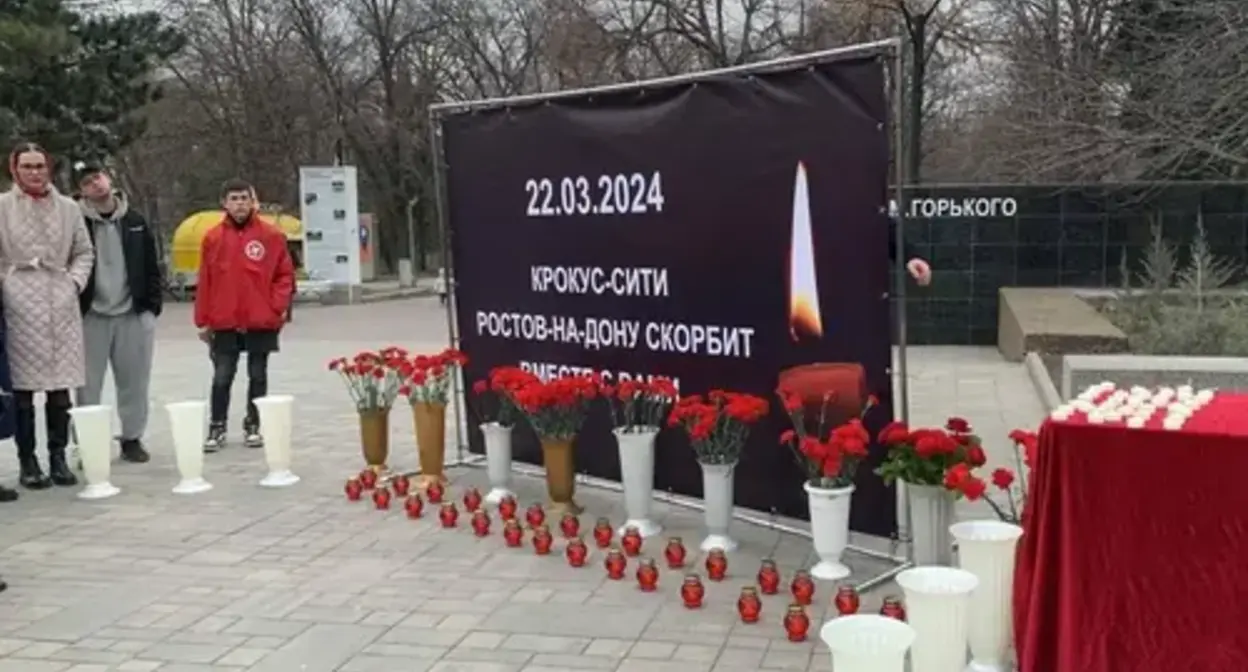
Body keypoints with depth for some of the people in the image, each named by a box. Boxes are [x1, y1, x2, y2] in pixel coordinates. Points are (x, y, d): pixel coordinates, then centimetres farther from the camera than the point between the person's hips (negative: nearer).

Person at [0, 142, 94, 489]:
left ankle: (58, 457, 15)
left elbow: (84, 252, 14)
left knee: (60, 386, 4)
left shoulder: (68, 207, 9)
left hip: (60, 304, 2)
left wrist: (75, 282, 1)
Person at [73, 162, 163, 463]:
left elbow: (151, 267, 10)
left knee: (134, 382, 6)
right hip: (91, 317, -2)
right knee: (88, 384, 2)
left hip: (133, 314, 2)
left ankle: (132, 439, 17)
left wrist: (153, 304, 3)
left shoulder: (135, 221, 8)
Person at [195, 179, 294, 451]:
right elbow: (205, 281, 4)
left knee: (258, 375, 9)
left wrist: (278, 306, -9)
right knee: (222, 377, 1)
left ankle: (254, 425, 19)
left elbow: (285, 274, 1)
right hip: (224, 323, 1)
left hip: (262, 322, 0)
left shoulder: (272, 235, -1)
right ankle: (217, 428, 10)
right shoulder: (213, 238, 3)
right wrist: (203, 320, 3)